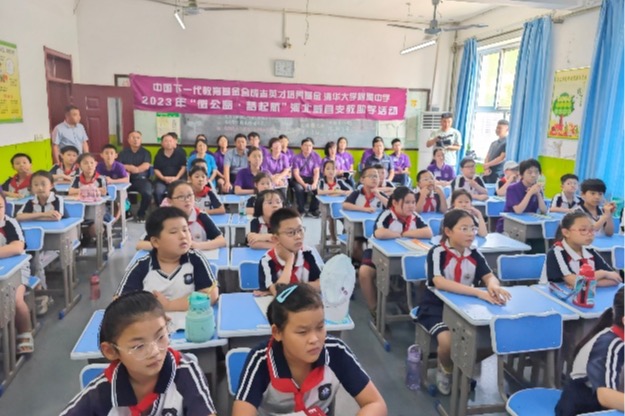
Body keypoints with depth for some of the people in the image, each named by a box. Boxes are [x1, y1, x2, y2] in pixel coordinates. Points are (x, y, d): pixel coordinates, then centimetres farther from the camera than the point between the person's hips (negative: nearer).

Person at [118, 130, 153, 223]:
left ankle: (141, 214, -3)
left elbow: (146, 166, -7)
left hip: (141, 179, -1)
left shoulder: (145, 152, 9)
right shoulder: (123, 153, 15)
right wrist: (127, 167, -14)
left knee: (147, 193, -31)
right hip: (126, 179, 2)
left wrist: (136, 169, -23)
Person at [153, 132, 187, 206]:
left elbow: (183, 167, 2)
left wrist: (176, 178, -11)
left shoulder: (180, 153, 4)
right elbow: (156, 170, 10)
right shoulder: (159, 155, 11)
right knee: (158, 192, -26)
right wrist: (163, 178, -8)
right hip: (162, 180, 2)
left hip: (178, 178, -2)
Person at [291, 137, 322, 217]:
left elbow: (316, 172, -5)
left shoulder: (316, 157, 3)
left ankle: (313, 210, -9)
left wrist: (314, 183, -24)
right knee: (299, 188, -35)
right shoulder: (296, 158, -2)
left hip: (311, 178, 2)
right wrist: (304, 184, -26)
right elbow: (296, 173, -10)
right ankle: (301, 210, -13)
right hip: (299, 179, -2)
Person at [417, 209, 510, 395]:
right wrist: (478, 292, -39)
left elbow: (489, 276, -6)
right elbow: (439, 282, -32)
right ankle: (446, 370, 6)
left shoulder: (474, 254, 2)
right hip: (436, 306, -5)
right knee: (448, 340, -31)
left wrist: (493, 286, -33)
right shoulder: (437, 253, -18)